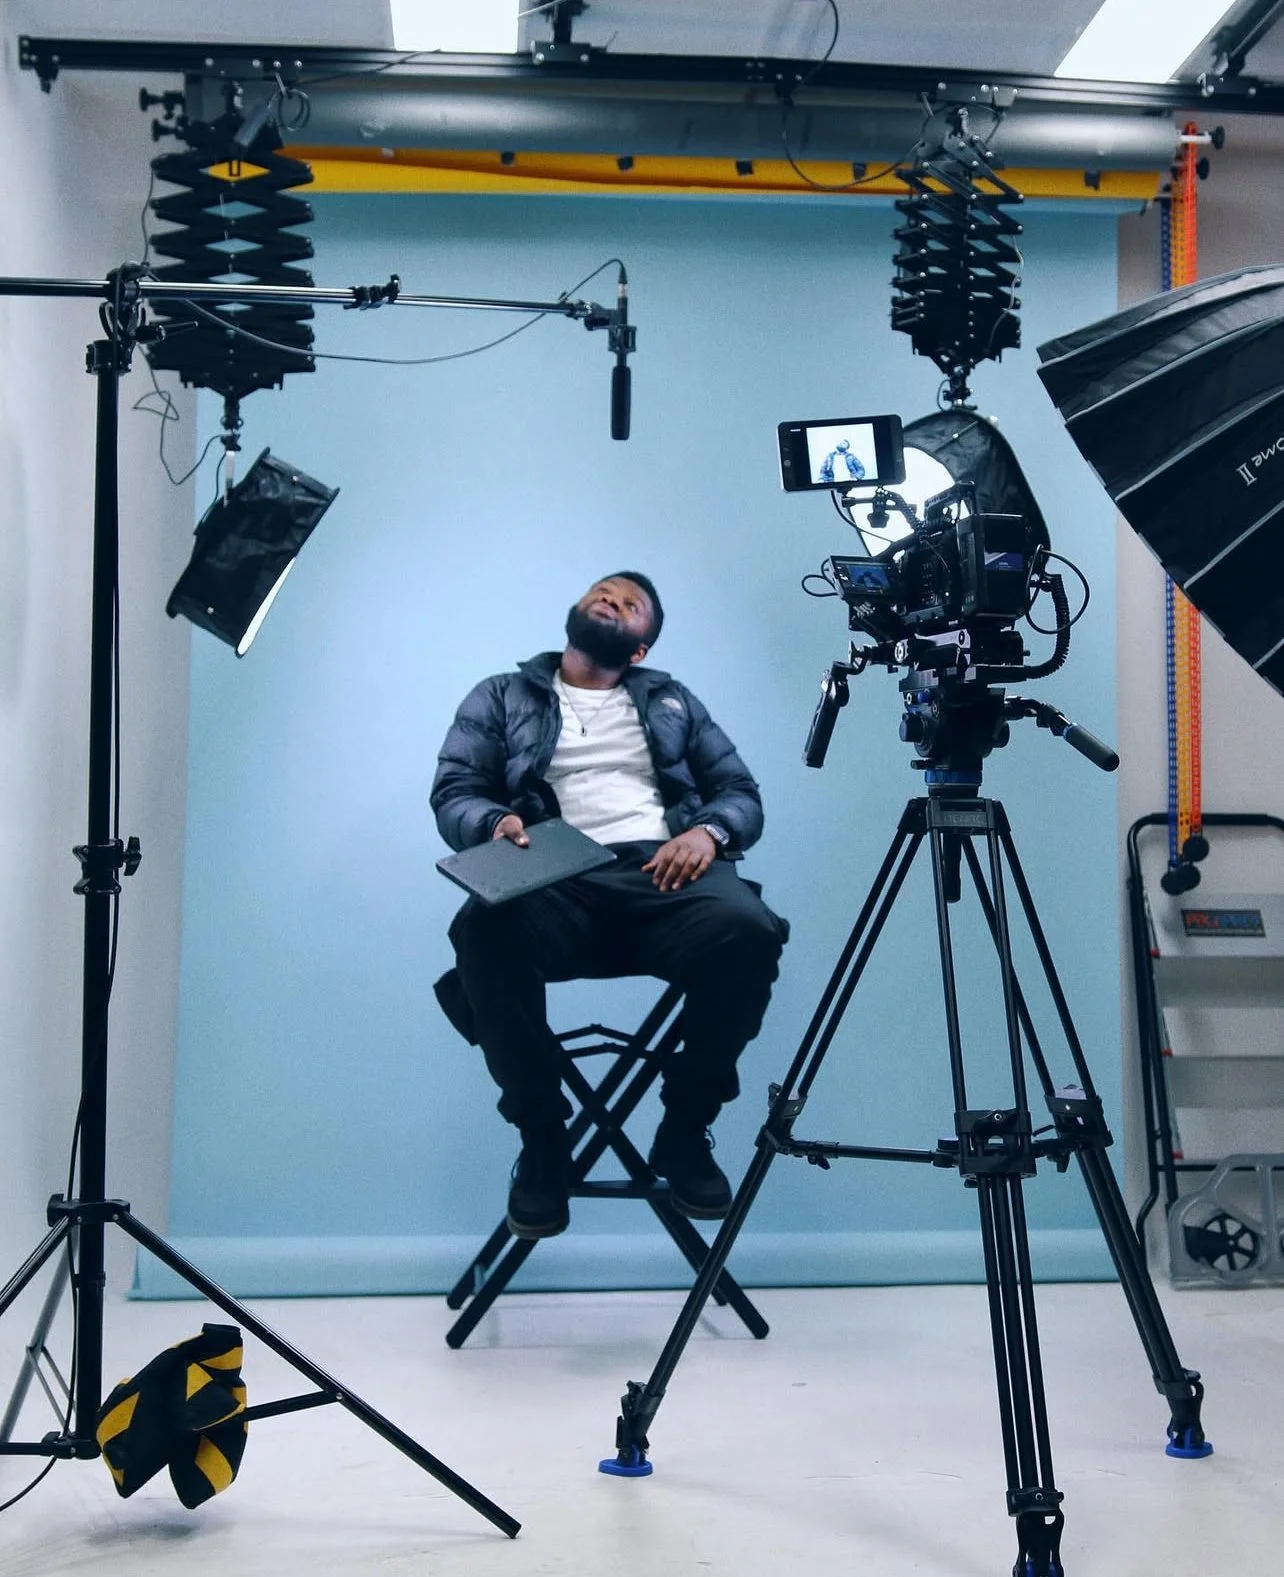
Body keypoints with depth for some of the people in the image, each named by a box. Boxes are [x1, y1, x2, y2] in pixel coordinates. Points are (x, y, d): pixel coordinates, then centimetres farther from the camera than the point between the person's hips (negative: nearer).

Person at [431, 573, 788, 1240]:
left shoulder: (672, 701, 27)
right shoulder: (501, 697, 24)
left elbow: (742, 791, 19)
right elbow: (454, 793, 12)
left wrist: (708, 831, -5)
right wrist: (494, 821, -13)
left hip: (665, 873, 1)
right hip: (556, 884, -1)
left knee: (748, 930, -33)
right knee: (484, 930, -36)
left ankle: (685, 1128, -10)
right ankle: (542, 1137, -14)